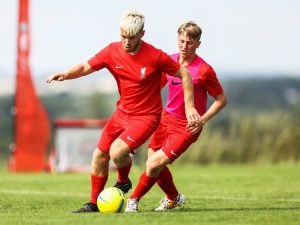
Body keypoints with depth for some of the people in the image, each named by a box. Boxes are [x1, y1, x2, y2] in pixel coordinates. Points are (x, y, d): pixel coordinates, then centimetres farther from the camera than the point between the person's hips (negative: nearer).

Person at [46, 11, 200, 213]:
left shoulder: (155, 57, -19)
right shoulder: (113, 51, -7)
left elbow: (184, 74, -9)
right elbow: (85, 67, -4)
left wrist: (189, 106, -11)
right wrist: (66, 74, -25)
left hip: (146, 116, -6)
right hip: (122, 112, 6)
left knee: (117, 152, -25)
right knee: (99, 155, 6)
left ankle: (123, 182, 9)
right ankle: (94, 203, 24)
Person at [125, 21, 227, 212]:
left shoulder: (204, 70, -16)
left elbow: (221, 100, -7)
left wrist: (202, 120, -16)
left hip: (187, 127, -6)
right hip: (167, 118, 6)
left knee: (154, 165, -15)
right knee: (153, 161, 8)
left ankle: (134, 200, 7)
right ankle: (173, 197, 34)